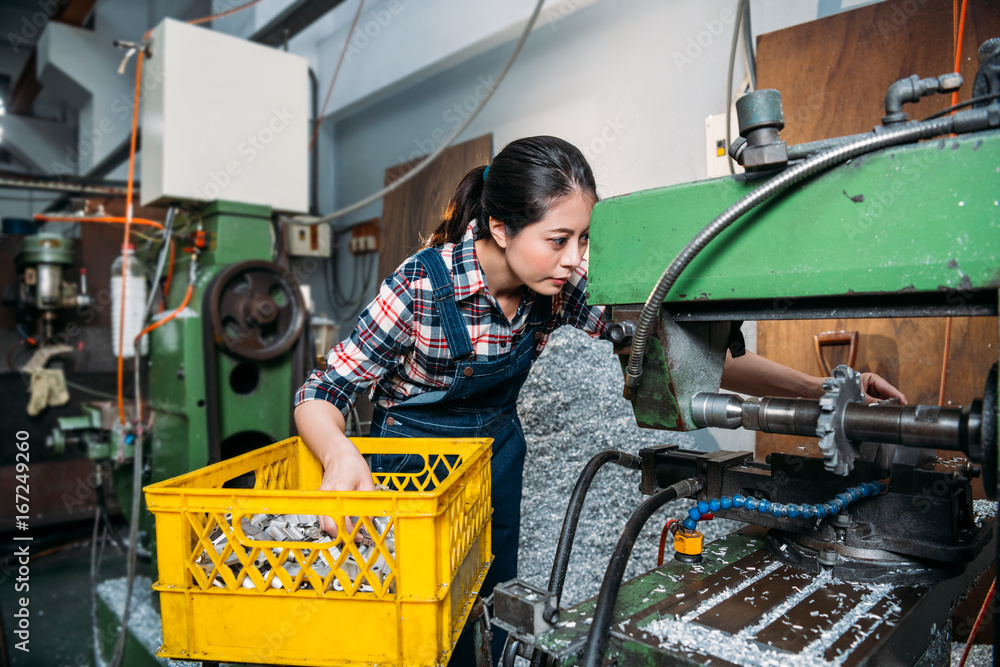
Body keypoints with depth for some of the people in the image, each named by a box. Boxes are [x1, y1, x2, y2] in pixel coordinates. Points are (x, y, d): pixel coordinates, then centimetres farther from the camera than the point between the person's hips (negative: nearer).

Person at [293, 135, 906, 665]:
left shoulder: (561, 288, -16)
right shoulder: (421, 287, -28)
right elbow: (321, 396, -22)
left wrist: (816, 388, -21)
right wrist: (343, 458, -45)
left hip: (498, 458, 4)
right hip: (415, 465, -3)